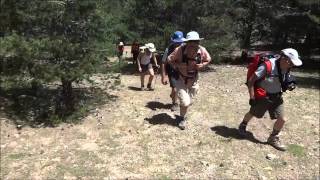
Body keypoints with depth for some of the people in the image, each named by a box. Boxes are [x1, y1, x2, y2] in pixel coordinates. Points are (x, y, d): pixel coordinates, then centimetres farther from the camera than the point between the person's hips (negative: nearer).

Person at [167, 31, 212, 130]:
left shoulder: (202, 50, -18)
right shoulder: (179, 50, -26)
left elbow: (208, 59, 2)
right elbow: (169, 59, -9)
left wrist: (202, 65, -16)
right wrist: (177, 66, -23)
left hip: (193, 81, 4)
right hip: (181, 80, -3)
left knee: (189, 102, 18)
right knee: (185, 102, -12)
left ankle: (182, 116, 49)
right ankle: (182, 118, 20)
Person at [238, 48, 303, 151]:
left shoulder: (285, 67, -6)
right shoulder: (267, 66, -27)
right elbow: (251, 80, -23)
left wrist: (287, 84, -9)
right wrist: (252, 97, -22)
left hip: (276, 96, 6)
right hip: (262, 96, -6)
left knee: (281, 119, 2)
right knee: (252, 114, 16)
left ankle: (273, 138, 25)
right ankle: (242, 126, 47)